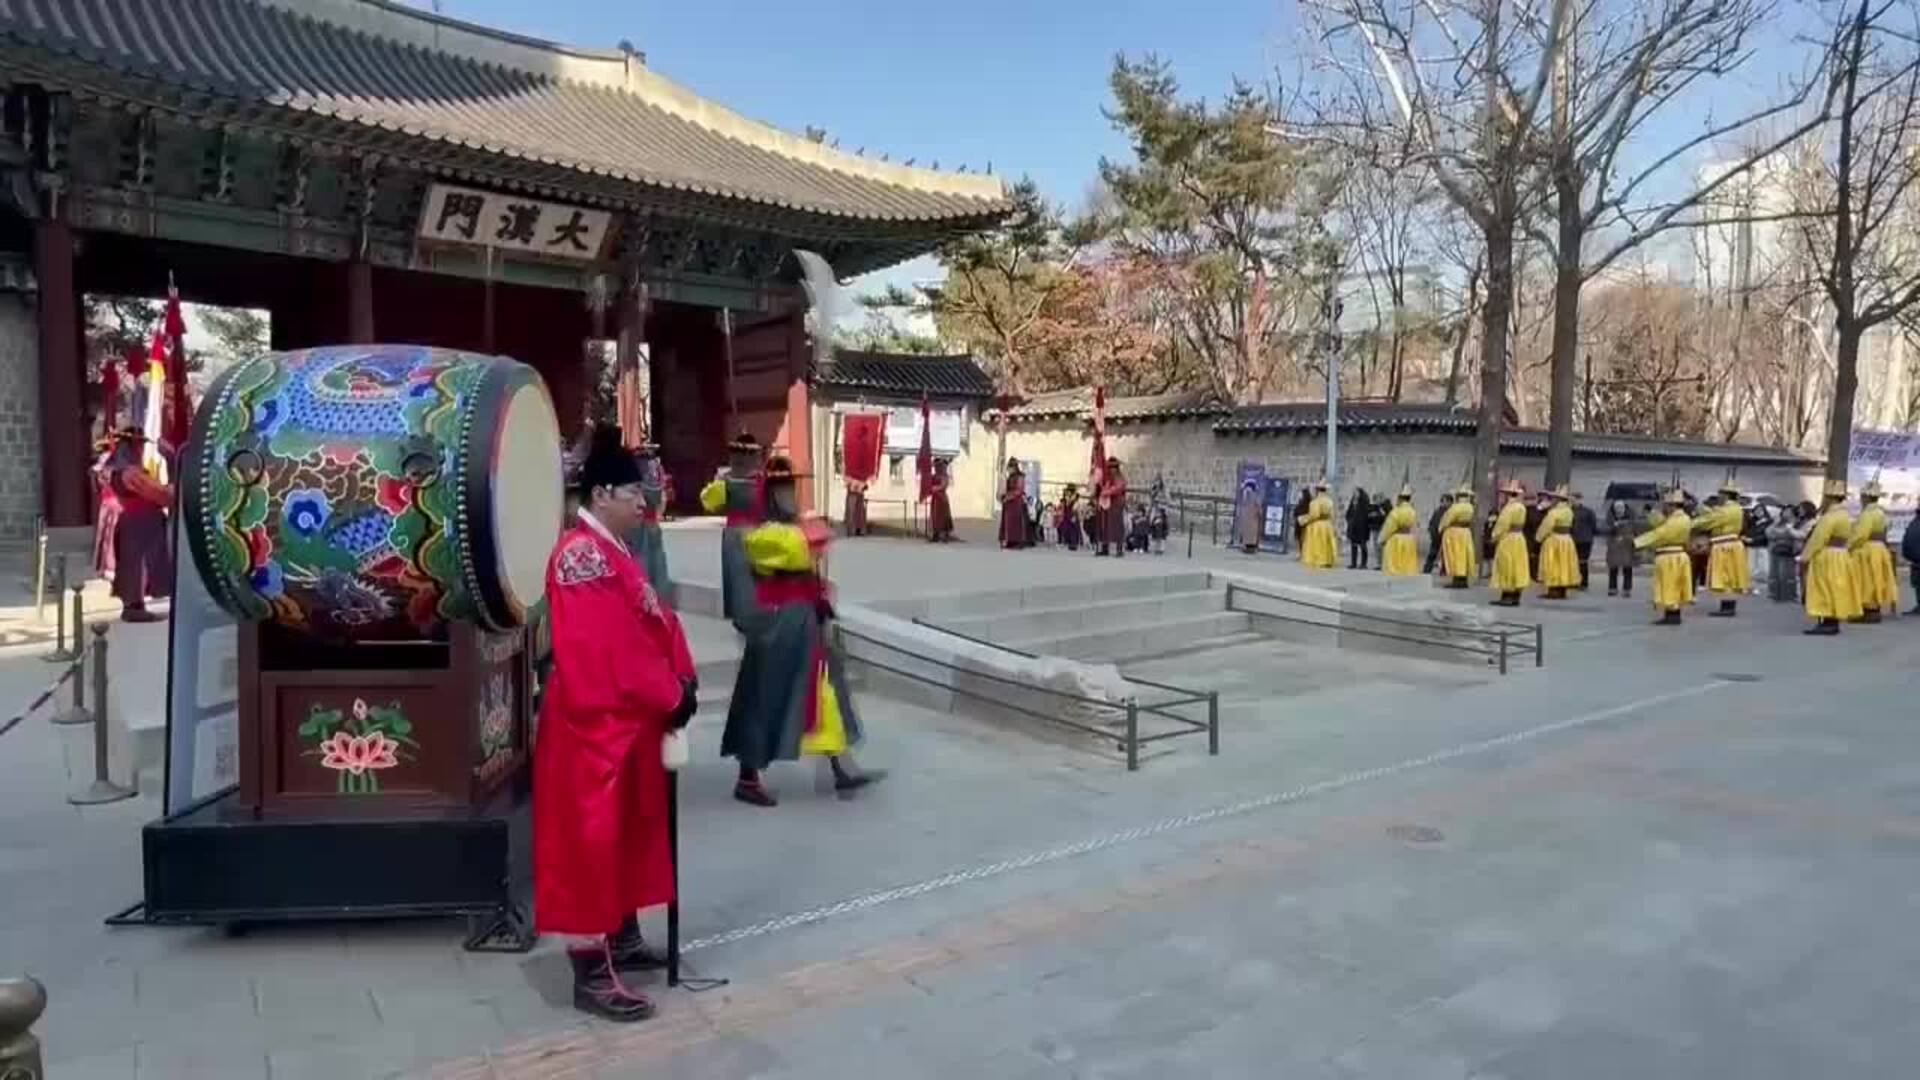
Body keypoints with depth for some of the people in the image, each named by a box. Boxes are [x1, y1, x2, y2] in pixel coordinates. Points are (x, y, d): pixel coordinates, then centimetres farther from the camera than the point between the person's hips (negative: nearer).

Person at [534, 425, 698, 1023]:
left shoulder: (612, 551, 14)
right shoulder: (581, 554, -19)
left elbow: (655, 621, 12)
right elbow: (613, 644, -24)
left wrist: (681, 680, -1)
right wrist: (671, 695, -16)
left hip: (628, 721, 11)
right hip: (594, 724, -11)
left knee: (628, 833, 19)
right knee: (592, 840, -2)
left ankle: (623, 939, 34)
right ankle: (592, 973, 7)